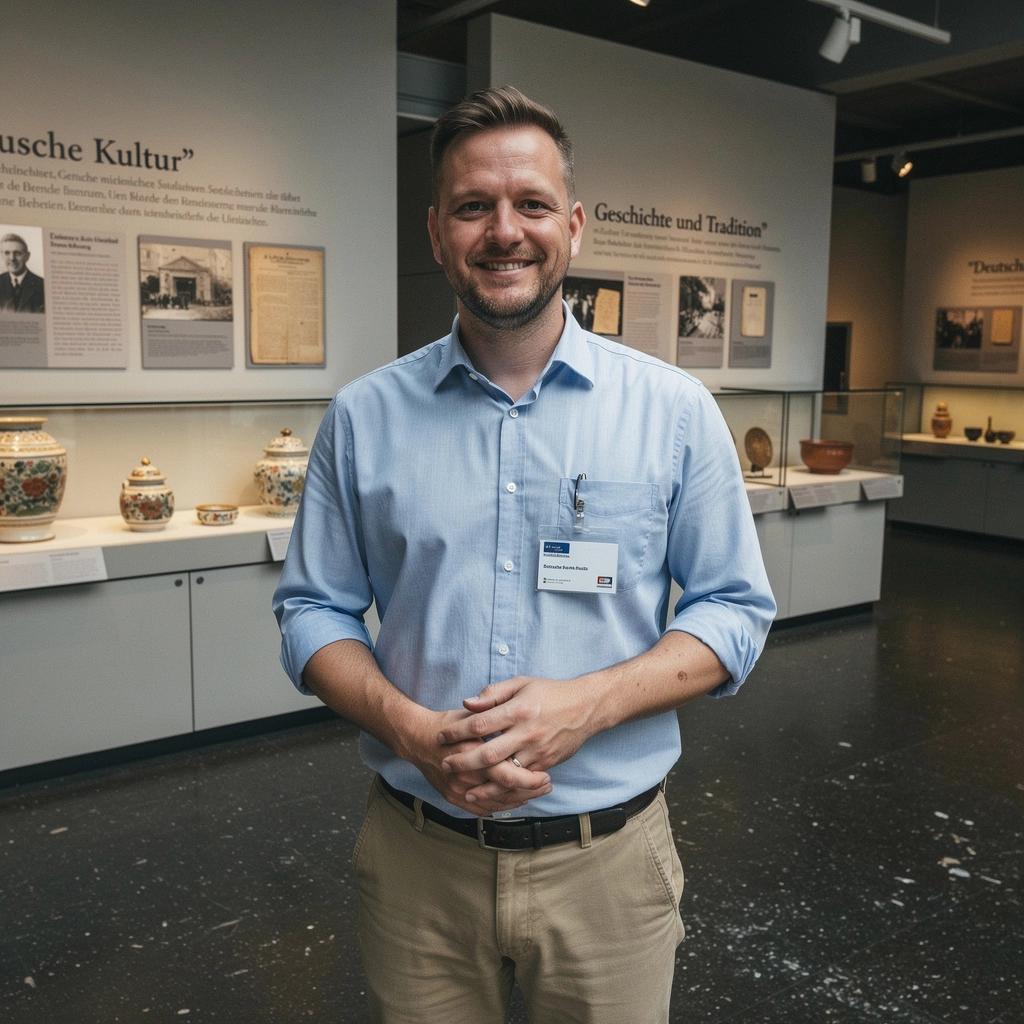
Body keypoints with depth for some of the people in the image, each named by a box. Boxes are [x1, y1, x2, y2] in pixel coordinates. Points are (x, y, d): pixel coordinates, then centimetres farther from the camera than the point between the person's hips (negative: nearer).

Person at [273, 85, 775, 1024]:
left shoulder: (675, 411, -4)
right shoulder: (364, 418, -1)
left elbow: (735, 610, -2)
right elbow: (314, 611, 3)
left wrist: (588, 703, -18)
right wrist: (410, 729, -16)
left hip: (608, 860, 0)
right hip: (416, 861, 1)